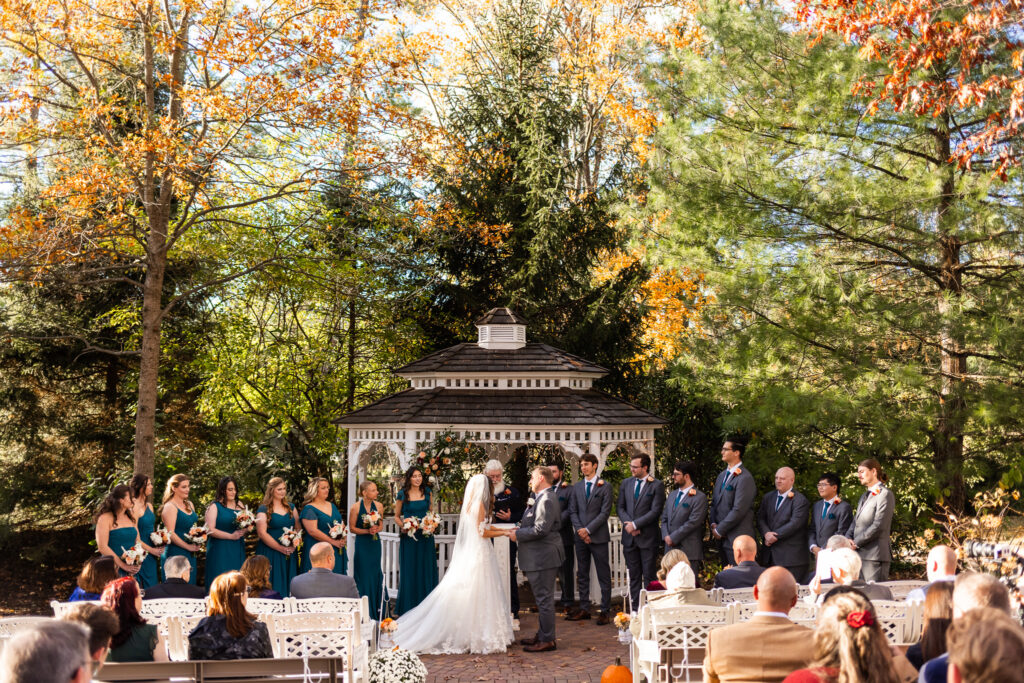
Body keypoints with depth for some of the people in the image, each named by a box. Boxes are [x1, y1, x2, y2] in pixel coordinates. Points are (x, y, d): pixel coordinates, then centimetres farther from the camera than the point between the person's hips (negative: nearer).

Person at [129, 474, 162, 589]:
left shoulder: (149, 506, 11)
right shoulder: (134, 507, -14)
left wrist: (158, 545, 4)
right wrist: (151, 550, -10)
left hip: (152, 553, 8)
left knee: (152, 585, 8)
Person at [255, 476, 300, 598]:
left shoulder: (290, 507, 13)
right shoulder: (263, 509, -4)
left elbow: (298, 528, 13)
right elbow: (262, 533, -12)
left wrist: (294, 544, -6)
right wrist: (280, 548, -16)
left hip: (289, 553, 5)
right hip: (271, 553, -5)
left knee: (288, 585, 5)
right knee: (274, 586, -4)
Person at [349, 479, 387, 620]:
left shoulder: (379, 506, 0)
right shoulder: (355, 507, -10)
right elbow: (352, 528, -6)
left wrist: (376, 529, -12)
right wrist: (367, 531, -17)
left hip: (375, 543, 3)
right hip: (362, 544, -3)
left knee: (375, 574, 6)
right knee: (363, 575, -2)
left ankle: (376, 612, 15)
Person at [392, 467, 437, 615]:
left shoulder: (427, 492, 6)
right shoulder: (402, 495, -2)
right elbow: (396, 517, 4)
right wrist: (404, 526, -13)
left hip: (426, 536, 3)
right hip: (409, 537, -3)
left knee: (427, 569, 6)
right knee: (409, 571, 1)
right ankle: (408, 608, 9)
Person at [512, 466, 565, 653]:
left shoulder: (546, 500, -19)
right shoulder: (543, 498, 16)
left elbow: (540, 529, -25)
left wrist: (518, 534, -15)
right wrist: (519, 529, 10)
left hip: (543, 557, -11)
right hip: (540, 556, 11)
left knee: (544, 598, -5)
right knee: (543, 598, 17)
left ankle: (547, 640, 1)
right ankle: (542, 635, 27)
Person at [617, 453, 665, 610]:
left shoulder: (657, 485, -5)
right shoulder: (626, 483, 11)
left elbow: (655, 511, -11)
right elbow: (620, 507, 11)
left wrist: (635, 524, -14)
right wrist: (628, 524, -7)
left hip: (648, 538, -5)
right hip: (630, 538, 5)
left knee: (649, 576, -1)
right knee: (634, 576, 9)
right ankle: (634, 609, 14)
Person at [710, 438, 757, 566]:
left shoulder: (745, 478, -13)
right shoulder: (722, 476, 16)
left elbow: (739, 510, -18)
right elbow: (714, 502, 20)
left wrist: (719, 530, -12)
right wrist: (713, 524, 3)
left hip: (738, 538, -8)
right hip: (723, 537, 8)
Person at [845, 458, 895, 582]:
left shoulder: (885, 495, -6)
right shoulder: (864, 496, 23)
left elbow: (878, 526, -14)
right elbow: (855, 522, 20)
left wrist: (856, 543, -12)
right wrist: (848, 540, 1)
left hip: (875, 555, -8)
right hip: (859, 554, 8)